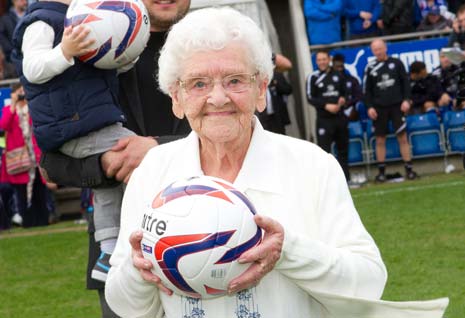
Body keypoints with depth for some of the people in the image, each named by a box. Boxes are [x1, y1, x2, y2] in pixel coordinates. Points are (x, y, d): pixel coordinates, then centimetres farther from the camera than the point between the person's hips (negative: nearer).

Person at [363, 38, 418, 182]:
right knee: (380, 139, 2)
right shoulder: (370, 68, 4)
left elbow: (405, 82, 7)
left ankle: (409, 169, -1)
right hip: (379, 108, 1)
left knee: (402, 137, -4)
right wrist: (369, 107, -2)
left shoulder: (396, 63, 4)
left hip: (397, 105, -1)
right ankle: (381, 171, 8)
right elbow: (367, 90, 8)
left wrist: (406, 100, -3)